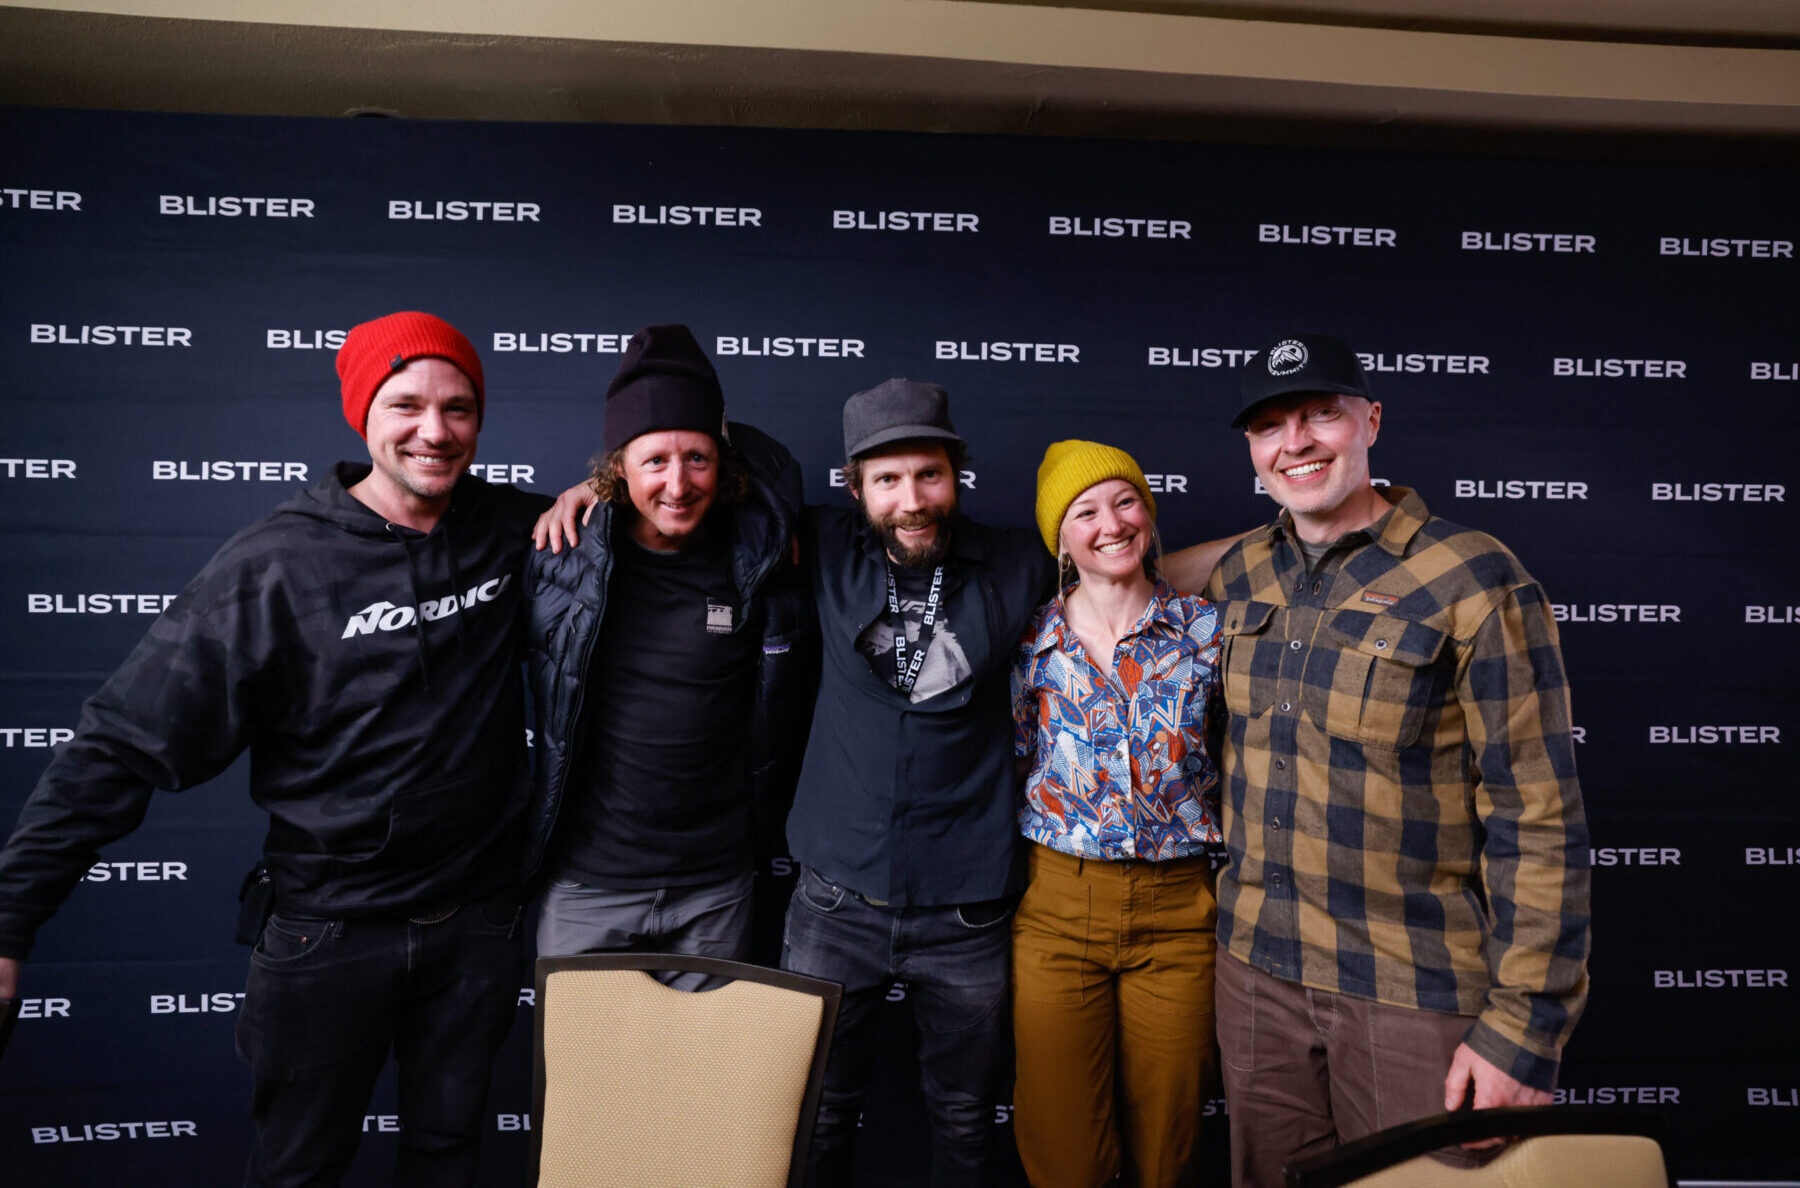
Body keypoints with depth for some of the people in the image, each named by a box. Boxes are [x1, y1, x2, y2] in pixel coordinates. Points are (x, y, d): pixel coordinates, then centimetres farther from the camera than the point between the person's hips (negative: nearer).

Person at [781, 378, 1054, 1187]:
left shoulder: (1016, 568, -4)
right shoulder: (828, 548, -3)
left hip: (966, 907, 0)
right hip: (836, 901, 1)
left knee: (965, 1121, 18)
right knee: (818, 1117, 17)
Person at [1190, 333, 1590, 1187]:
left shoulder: (1473, 581, -13)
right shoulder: (1237, 574, 3)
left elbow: (1539, 818, -13)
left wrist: (1524, 1028, -14)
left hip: (1417, 998, -4)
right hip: (1257, 973, 5)